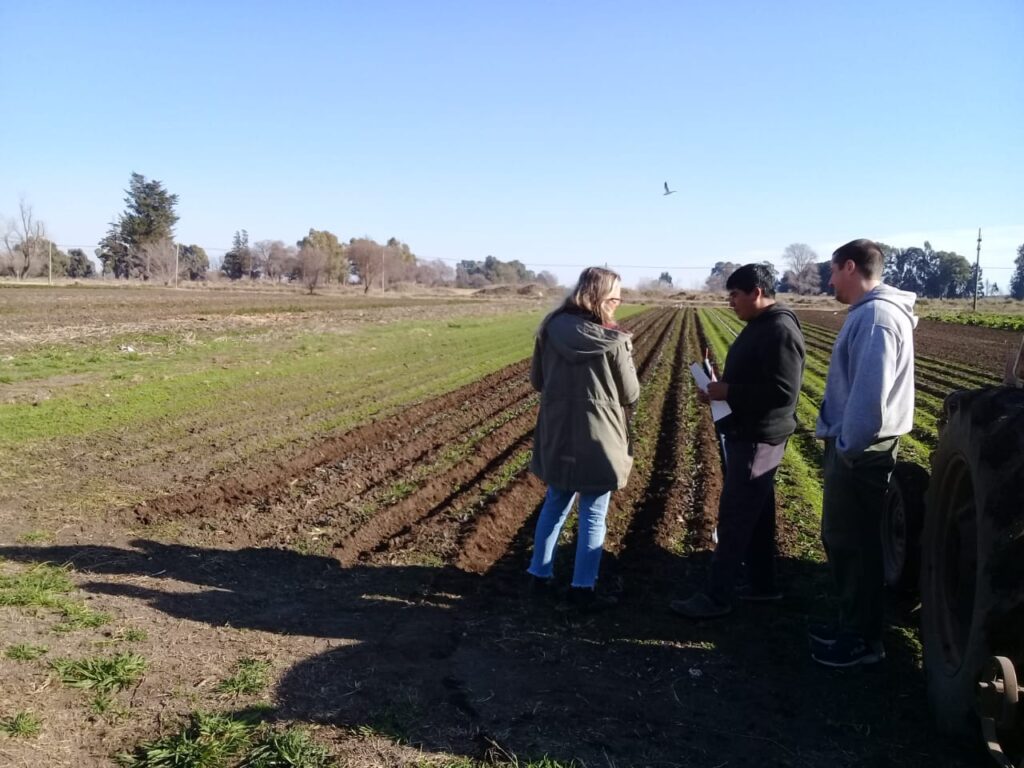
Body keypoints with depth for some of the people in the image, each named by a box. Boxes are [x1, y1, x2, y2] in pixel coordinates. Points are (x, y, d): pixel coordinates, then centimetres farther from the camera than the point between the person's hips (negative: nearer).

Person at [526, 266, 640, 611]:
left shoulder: (550, 329, -3)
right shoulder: (613, 341, -17)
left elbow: (537, 381, 6)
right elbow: (630, 395, -7)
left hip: (556, 434, 5)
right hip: (598, 439, -5)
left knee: (555, 505, 21)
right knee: (593, 516, 8)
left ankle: (540, 573, 30)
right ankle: (583, 588, 16)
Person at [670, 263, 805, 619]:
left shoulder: (780, 331, -20)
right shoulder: (760, 326, 12)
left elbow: (783, 392, -27)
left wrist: (729, 392, -21)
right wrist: (721, 391, 5)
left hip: (759, 439, -10)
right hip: (747, 434, 10)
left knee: (734, 517, -4)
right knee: (755, 513, 17)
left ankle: (717, 597, 5)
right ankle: (762, 584, 28)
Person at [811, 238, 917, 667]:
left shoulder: (875, 316, -20)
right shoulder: (869, 313, 13)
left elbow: (870, 392, -27)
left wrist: (848, 446, -18)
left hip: (859, 451, -10)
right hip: (856, 444, 10)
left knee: (852, 542, 1)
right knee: (841, 538, 18)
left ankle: (863, 640, 15)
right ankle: (852, 624, 32)